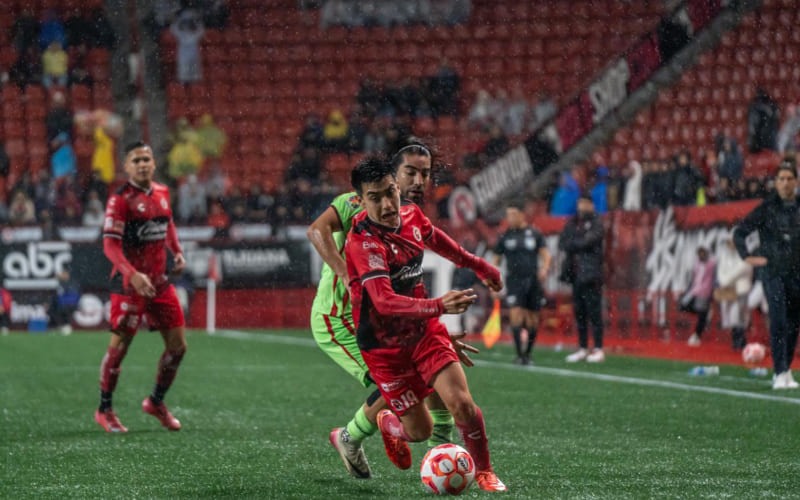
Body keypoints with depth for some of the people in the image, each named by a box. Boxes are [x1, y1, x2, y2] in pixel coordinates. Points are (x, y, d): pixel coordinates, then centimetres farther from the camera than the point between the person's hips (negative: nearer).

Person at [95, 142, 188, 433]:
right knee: (119, 347, -2)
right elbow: (110, 244, -19)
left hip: (159, 281, 7)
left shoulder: (162, 193, 8)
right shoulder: (121, 199, -13)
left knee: (177, 346, 7)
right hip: (129, 283, -7)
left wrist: (177, 252, 11)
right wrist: (132, 275, -31)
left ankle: (156, 403, 26)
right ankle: (104, 411, 15)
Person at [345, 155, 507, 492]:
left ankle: (483, 471, 12)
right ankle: (388, 425, 38)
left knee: (461, 403, -13)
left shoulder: (411, 215, -6)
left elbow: (434, 238, 19)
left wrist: (475, 264, 31)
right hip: (384, 346, -4)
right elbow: (384, 301, -39)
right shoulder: (363, 242, -28)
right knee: (420, 431, 1)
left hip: (424, 331, 5)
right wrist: (438, 306, -52)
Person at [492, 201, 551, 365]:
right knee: (516, 314, -18)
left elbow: (545, 253, 3)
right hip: (514, 282, -1)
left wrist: (544, 268, -18)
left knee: (532, 320, 5)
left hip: (533, 281, 1)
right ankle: (519, 355, -17)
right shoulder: (504, 237, 6)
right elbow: (496, 260, 10)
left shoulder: (534, 234, 6)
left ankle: (527, 354, 21)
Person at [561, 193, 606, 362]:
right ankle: (582, 349, 15)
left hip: (591, 273, -6)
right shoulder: (572, 223, 16)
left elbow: (588, 241, -15)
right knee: (579, 313, 9)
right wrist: (579, 244, -9)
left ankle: (598, 350, -6)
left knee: (594, 312, -8)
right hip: (576, 274, 6)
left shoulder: (596, 223, 0)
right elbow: (562, 243, 6)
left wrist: (572, 244, -2)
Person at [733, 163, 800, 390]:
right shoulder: (766, 208, -3)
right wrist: (748, 256, -7)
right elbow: (739, 233, 1)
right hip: (773, 273, -4)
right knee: (778, 322, -14)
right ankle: (780, 373, -15)